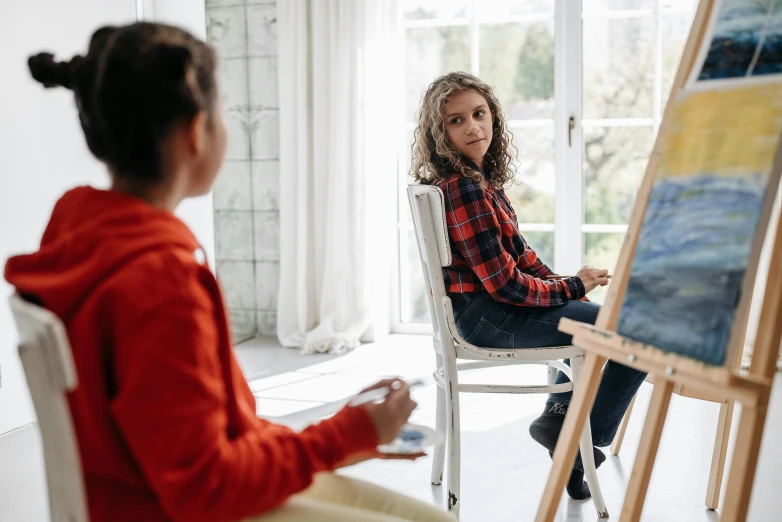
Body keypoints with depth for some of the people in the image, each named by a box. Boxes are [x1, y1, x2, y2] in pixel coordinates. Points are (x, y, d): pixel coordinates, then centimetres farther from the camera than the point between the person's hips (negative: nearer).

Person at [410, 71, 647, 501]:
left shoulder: (480, 178, 8)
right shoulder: (464, 190, -23)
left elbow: (517, 250, 14)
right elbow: (504, 284, -23)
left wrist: (565, 284, 2)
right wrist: (571, 288, -9)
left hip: (486, 303, 10)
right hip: (483, 316, -10)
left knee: (593, 314, 31)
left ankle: (560, 414, 33)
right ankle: (587, 439, 9)